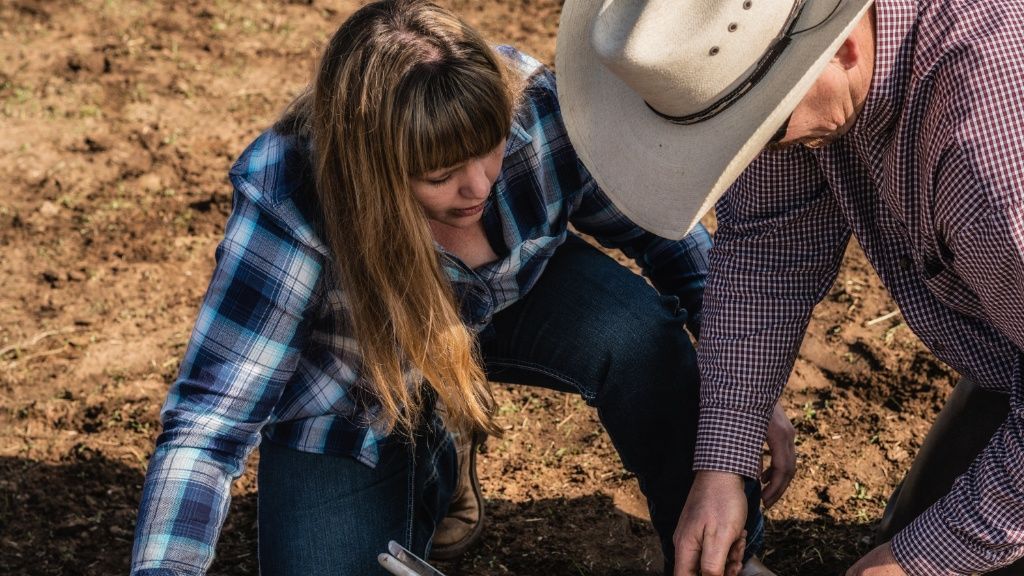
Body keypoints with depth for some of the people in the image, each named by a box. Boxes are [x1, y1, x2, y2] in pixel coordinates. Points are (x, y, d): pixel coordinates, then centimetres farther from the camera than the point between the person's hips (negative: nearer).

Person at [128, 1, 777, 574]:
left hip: (516, 298, 2)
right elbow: (207, 425, -36)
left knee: (639, 336, -29)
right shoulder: (287, 201, -37)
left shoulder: (537, 110, -30)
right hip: (350, 390, -1)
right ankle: (427, 470, 16)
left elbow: (672, 238, -14)